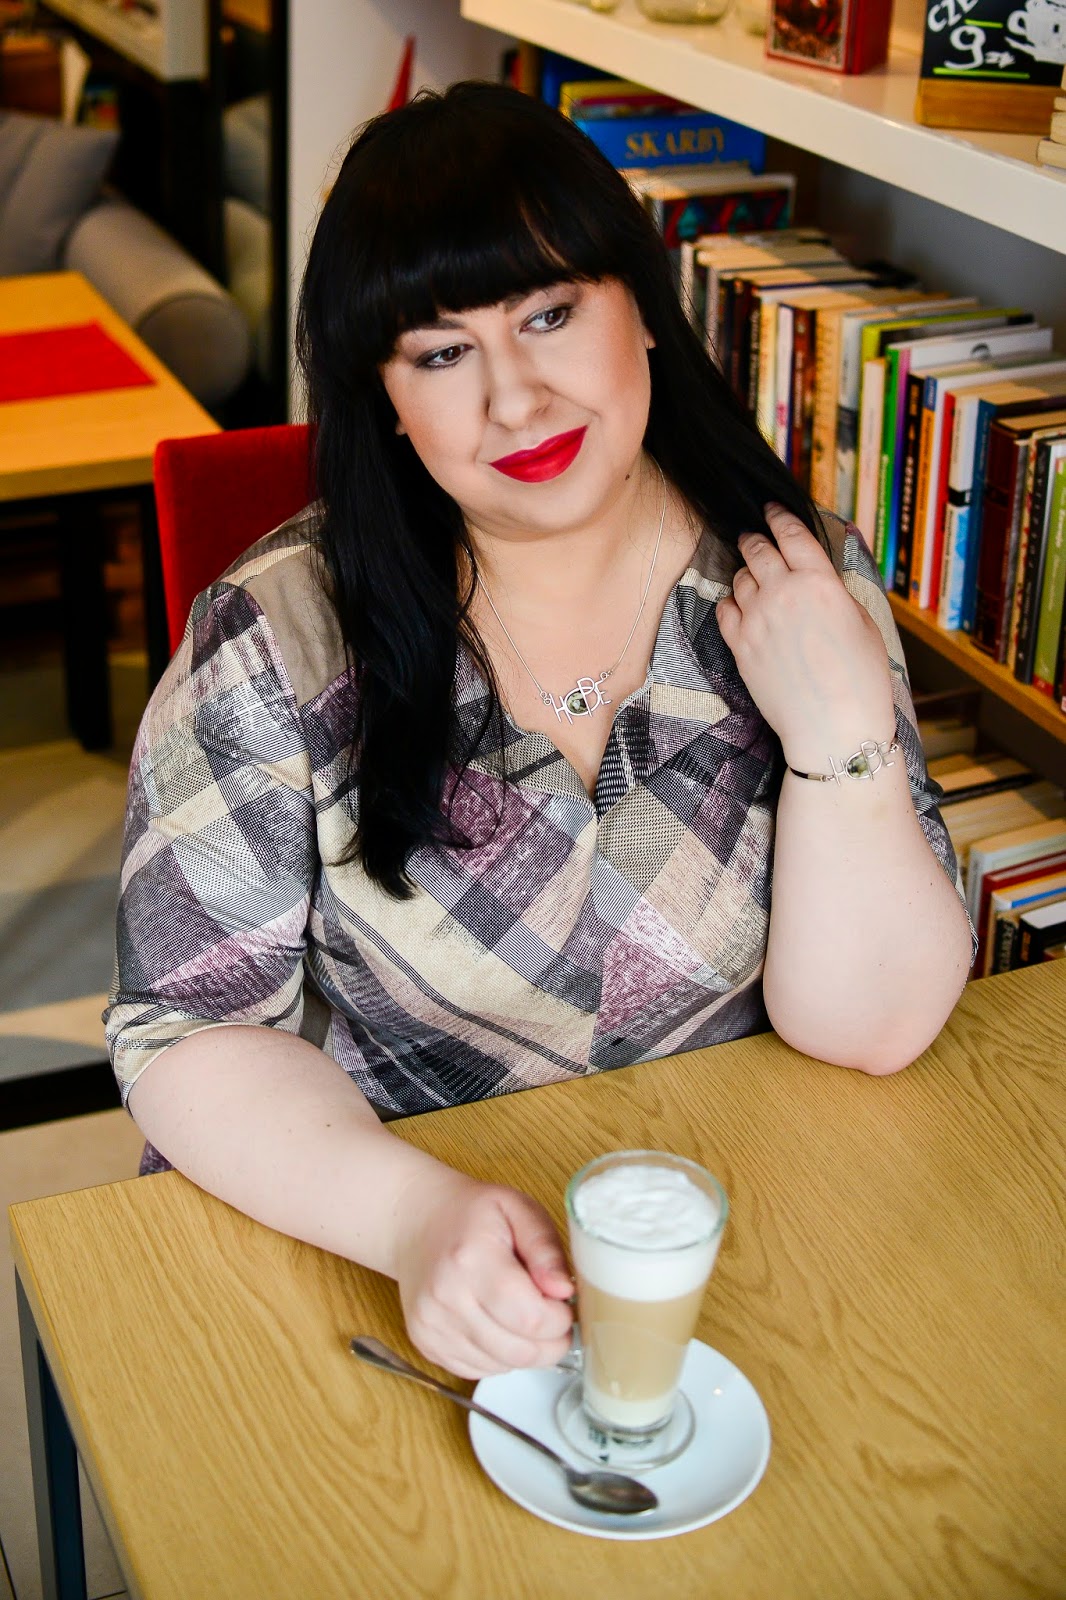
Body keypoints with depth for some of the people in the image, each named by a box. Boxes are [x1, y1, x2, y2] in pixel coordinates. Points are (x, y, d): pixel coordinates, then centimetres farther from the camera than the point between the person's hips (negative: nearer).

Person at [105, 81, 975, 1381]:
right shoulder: (281, 642, -13)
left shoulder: (797, 586, -6)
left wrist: (841, 734, -20)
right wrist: (415, 1214, -29)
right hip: (343, 1236, -2)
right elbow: (191, 1032, -11)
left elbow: (869, 1029, -5)